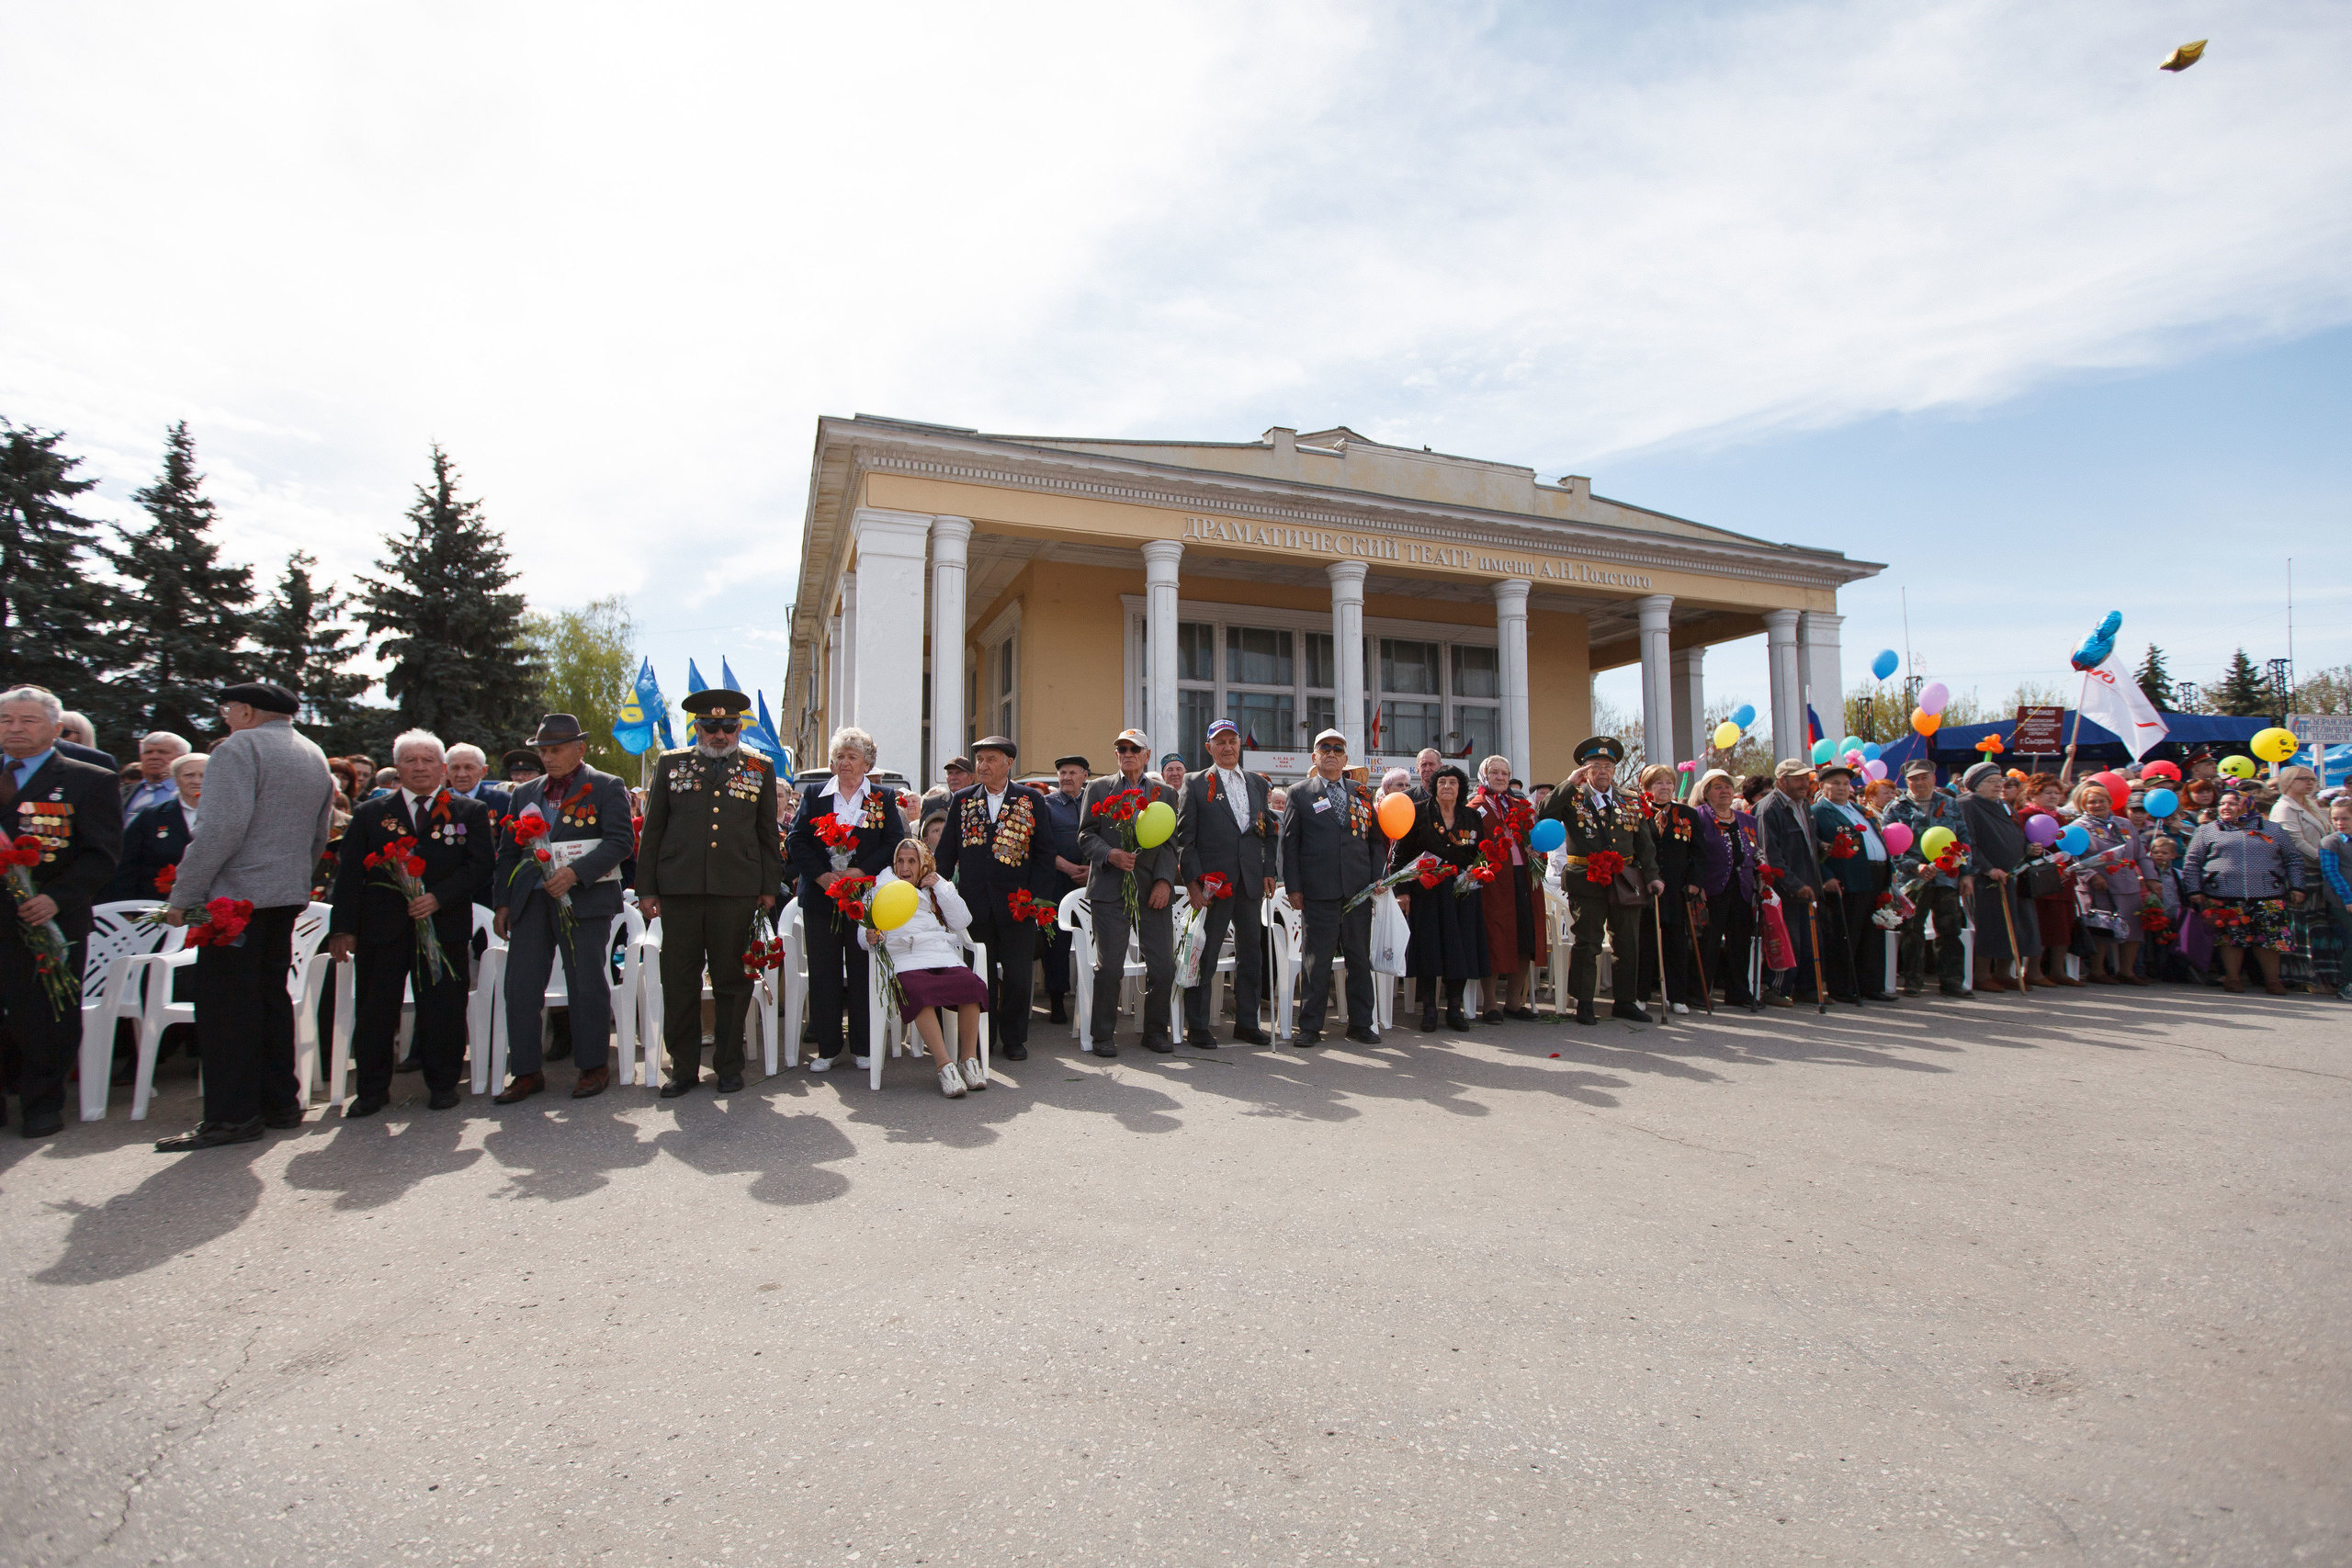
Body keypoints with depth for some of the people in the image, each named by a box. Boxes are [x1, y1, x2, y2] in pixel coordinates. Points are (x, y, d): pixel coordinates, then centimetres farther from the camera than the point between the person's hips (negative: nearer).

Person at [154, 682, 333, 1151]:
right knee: (272, 997, 14)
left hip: (237, 897, -8)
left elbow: (222, 827, -20)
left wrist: (183, 894, -15)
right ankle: (280, 1102, 19)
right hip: (288, 897, 8)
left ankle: (232, 1116, 0)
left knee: (227, 1006, -4)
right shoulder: (315, 756, 17)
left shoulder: (239, 747, -9)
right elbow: (320, 835, 22)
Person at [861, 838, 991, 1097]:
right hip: (905, 960, -2)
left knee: (971, 984, -31)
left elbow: (961, 922, 13)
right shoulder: (883, 889, 25)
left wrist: (940, 887, 9)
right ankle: (945, 1065, -36)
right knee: (919, 992, -37)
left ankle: (969, 1058, -21)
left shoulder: (940, 888, 29)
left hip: (944, 956, 2)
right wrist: (869, 937, -10)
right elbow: (864, 934, 15)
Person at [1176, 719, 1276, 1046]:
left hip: (1251, 882, 5)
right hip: (1213, 882, -5)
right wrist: (1192, 881, -11)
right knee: (1205, 955, 1)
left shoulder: (1258, 783, 14)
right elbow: (1184, 838, -4)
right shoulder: (1196, 784, 1)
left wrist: (1269, 871, 6)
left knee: (1251, 954, 11)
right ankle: (1197, 1027, 10)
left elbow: (1270, 831, 17)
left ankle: (1246, 1022, 23)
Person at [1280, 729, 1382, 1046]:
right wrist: (1293, 887, -4)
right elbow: (1290, 842, 3)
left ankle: (1361, 1024, 19)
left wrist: (1378, 876, 4)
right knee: (1316, 960, 1)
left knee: (1360, 958, 8)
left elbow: (1376, 838, 17)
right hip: (1318, 891, -3)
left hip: (1359, 889, 3)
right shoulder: (1299, 793, 6)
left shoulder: (1362, 794, 14)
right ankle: (1310, 1026, 10)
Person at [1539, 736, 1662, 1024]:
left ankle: (1625, 1001, 22)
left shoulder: (1630, 802, 12)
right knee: (1586, 944, 0)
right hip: (1587, 881, -4)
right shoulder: (1572, 798, 1)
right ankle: (1584, 1004, 8)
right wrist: (1569, 784, -18)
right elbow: (1546, 815, -17)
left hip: (1626, 881, 4)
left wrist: (1652, 876, 5)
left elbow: (1645, 843, 14)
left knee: (1628, 944, 10)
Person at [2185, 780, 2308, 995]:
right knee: (2231, 937, -2)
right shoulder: (2207, 831, 10)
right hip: (2225, 899, -1)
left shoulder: (2274, 831, 15)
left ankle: (2272, 979, 10)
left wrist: (2296, 887, 8)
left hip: (2267, 897, 1)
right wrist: (2195, 890, 0)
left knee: (2270, 938, 0)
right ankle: (2233, 977, 8)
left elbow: (2293, 859, 17)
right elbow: (2193, 863, 8)